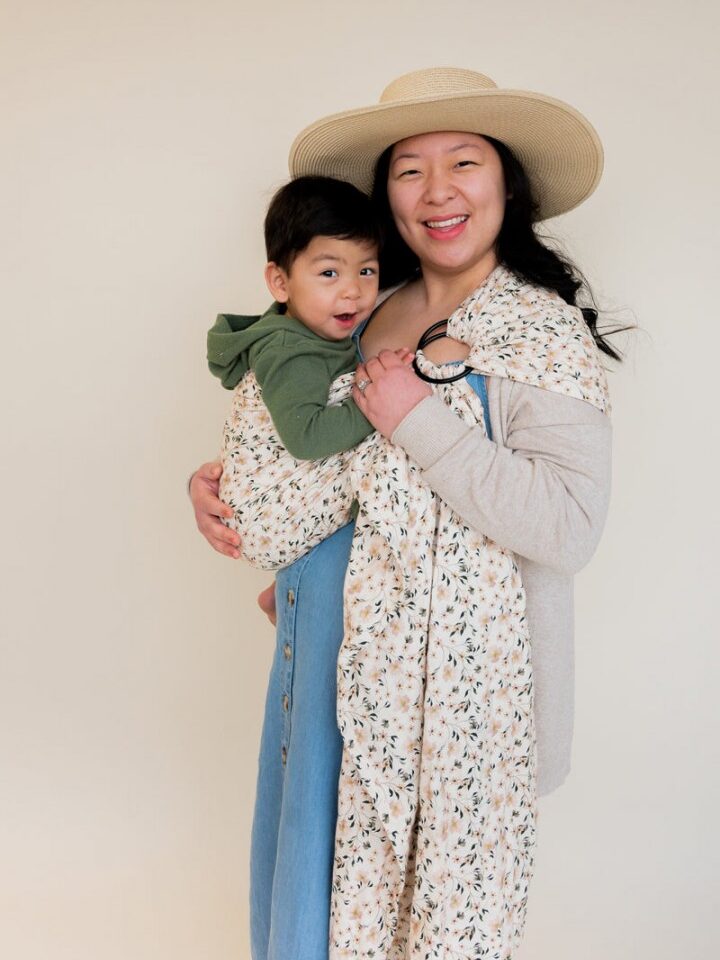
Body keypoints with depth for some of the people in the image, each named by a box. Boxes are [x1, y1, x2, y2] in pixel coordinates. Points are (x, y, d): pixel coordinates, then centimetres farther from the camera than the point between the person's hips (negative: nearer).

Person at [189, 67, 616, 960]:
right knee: (338, 839, 19)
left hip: (459, 660, -5)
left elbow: (569, 528, -23)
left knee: (447, 865, 11)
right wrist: (220, 479, -3)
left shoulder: (544, 331, -13)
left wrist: (421, 422, -24)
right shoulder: (365, 317, 5)